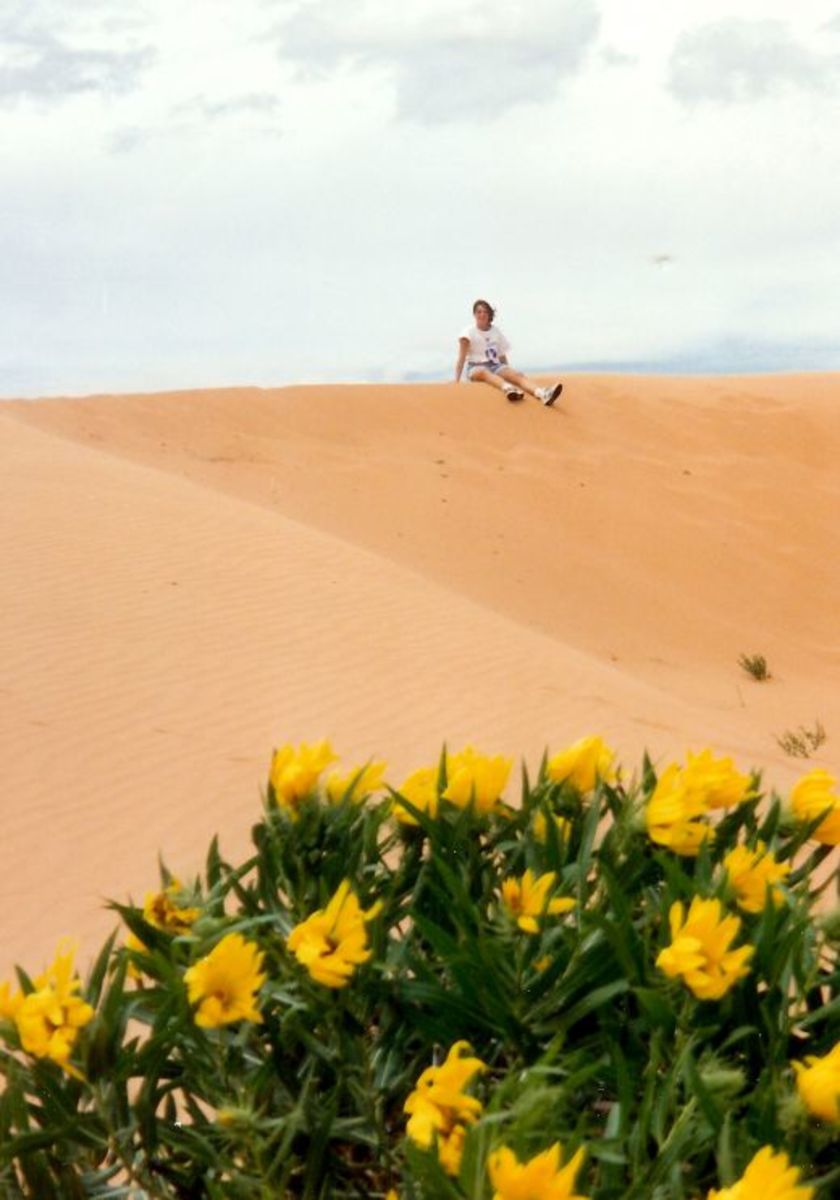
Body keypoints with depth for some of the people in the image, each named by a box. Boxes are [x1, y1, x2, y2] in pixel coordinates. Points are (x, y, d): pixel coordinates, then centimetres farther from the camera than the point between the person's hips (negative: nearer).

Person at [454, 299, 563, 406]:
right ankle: (508, 389, -73)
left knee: (517, 374, -28)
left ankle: (542, 394, -57)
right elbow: (461, 359, -4)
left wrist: (508, 373, 12)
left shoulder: (496, 331, 12)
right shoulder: (469, 332, 0)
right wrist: (457, 381, -11)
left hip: (495, 366, 3)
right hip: (476, 368, -3)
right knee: (486, 373, -40)